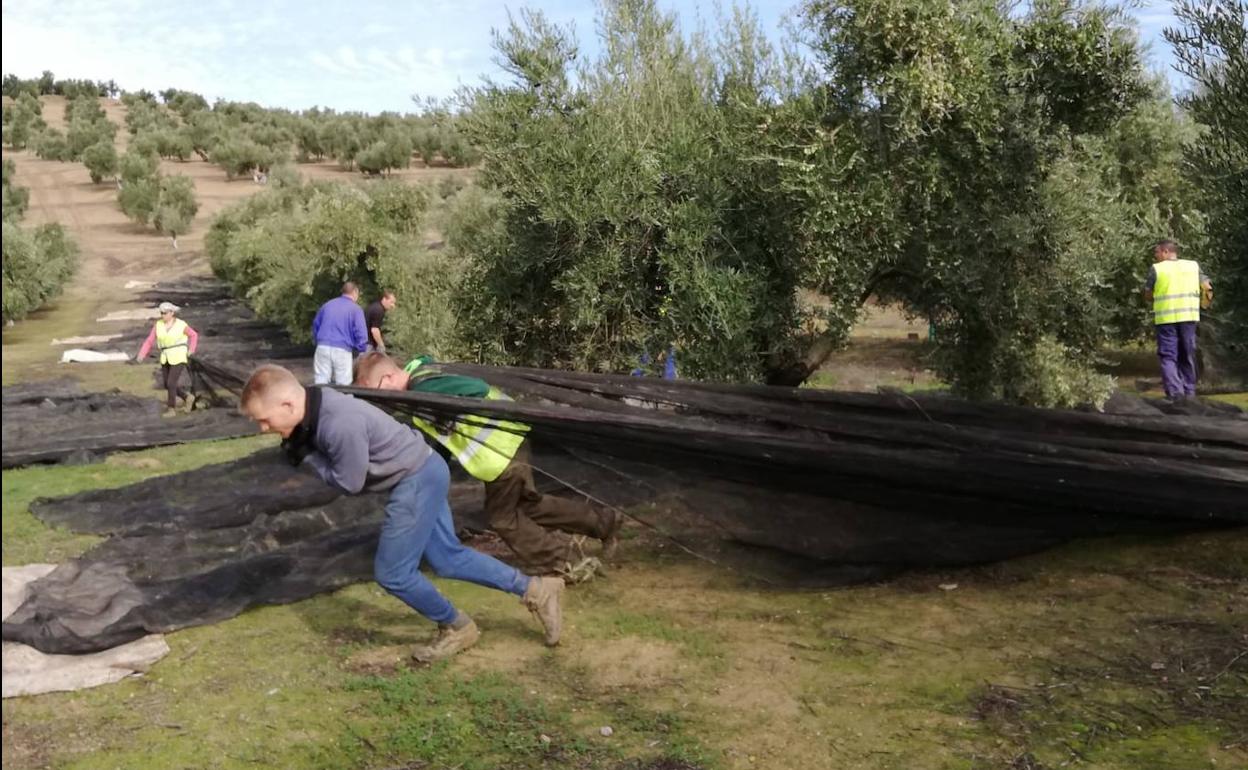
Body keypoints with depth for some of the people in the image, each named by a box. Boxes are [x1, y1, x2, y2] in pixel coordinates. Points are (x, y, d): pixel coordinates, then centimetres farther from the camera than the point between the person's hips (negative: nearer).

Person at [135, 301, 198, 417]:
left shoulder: (181, 325, -8)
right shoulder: (158, 325, 2)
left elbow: (193, 335, 8)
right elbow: (149, 341, 2)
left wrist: (191, 350, -4)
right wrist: (141, 355, -10)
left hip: (179, 357, -6)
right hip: (166, 358, 6)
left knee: (171, 384, -10)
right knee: (167, 385, 9)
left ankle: (172, 409, 6)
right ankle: (187, 398, 30)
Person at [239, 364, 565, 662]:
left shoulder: (340, 424, -31)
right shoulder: (318, 405, -3)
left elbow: (349, 482, -18)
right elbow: (336, 460, 10)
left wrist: (306, 455, -11)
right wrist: (303, 451, -7)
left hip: (417, 479, -10)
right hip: (423, 474, 10)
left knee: (392, 573, -1)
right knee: (448, 558, 16)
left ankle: (457, 627, 18)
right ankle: (536, 590, 23)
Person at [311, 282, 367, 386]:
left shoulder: (327, 305, 15)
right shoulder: (356, 309, -3)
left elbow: (315, 325, 24)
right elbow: (360, 334, -10)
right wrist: (360, 350, 4)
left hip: (323, 348, 4)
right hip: (342, 350, -4)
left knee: (320, 382, 5)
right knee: (343, 385, 3)